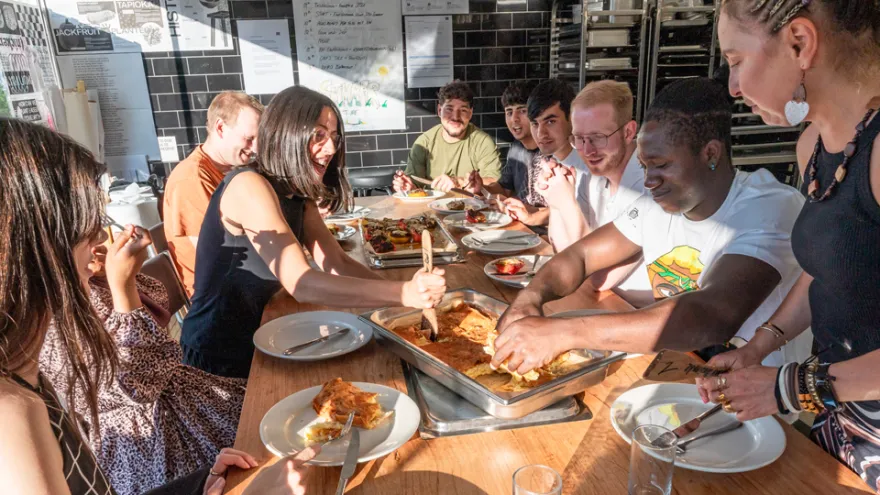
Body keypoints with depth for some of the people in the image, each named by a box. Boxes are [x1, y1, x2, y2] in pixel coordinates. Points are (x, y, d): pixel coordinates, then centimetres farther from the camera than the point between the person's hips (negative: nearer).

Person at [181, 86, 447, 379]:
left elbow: (338, 264, -5)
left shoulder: (298, 196, 4)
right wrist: (404, 294, -39)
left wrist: (407, 290, -20)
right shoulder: (250, 186, -23)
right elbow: (302, 285, -33)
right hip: (218, 358, -7)